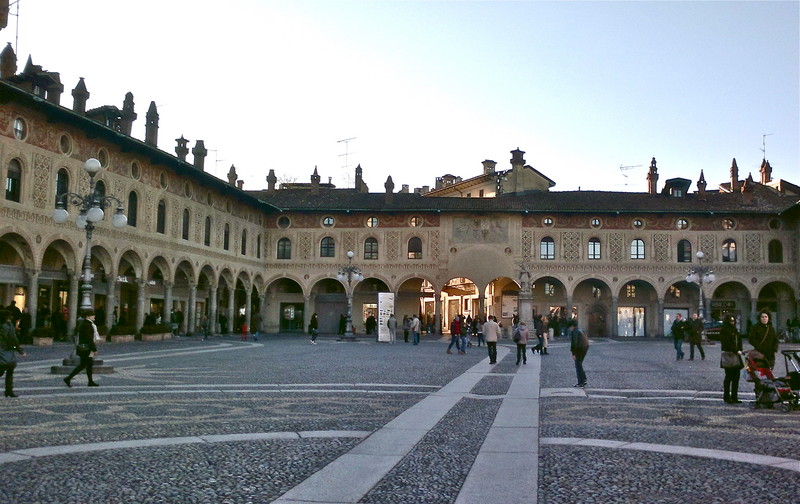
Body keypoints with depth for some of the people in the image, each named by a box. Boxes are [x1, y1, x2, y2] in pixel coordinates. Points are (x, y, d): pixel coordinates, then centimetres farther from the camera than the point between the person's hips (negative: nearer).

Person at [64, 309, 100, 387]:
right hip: (86, 348, -10)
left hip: (85, 348, 10)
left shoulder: (84, 323, 13)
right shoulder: (87, 324, -18)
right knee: (83, 365, -5)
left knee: (89, 364, 11)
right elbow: (89, 338, -22)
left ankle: (90, 382, 14)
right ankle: (68, 378, 0)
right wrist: (94, 349, -20)